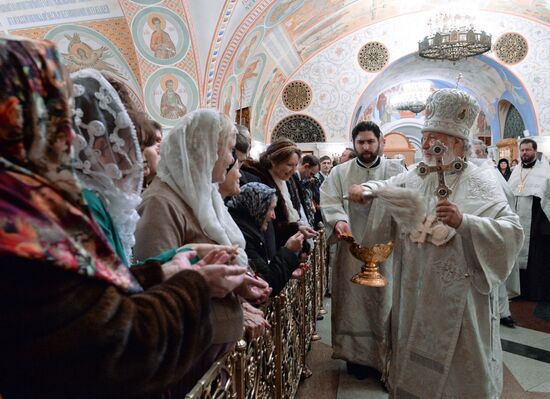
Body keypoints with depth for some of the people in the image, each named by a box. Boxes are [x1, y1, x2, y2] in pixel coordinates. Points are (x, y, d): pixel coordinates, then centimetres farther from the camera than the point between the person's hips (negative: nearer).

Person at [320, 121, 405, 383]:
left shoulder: (396, 170, 5)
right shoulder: (339, 172, 6)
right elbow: (330, 202, -6)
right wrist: (339, 221, -27)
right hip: (351, 250, 1)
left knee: (385, 302, 7)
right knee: (353, 302, 9)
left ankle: (386, 360, 24)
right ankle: (357, 355, 26)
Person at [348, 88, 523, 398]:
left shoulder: (481, 183, -11)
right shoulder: (416, 176, 4)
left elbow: (512, 231, -21)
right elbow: (387, 187, 19)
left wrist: (464, 222, -35)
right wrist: (366, 190, -2)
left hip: (458, 297, -5)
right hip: (415, 294, 5)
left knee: (458, 368, 12)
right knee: (415, 363, 19)